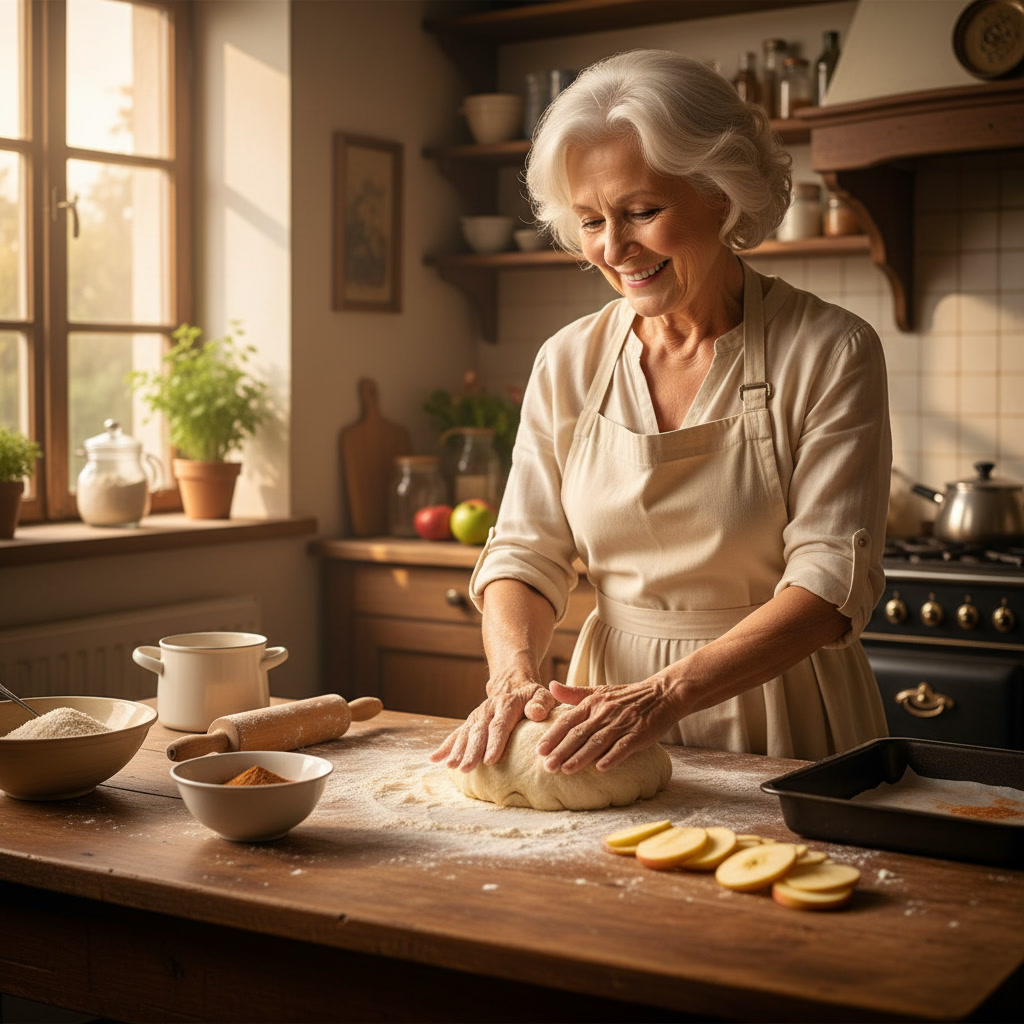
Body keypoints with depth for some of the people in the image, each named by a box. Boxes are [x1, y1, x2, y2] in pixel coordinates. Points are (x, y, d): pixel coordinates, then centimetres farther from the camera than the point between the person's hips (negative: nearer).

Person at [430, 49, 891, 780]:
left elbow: (832, 579, -14)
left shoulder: (829, 352, -7)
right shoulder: (568, 364, 5)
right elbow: (526, 553, 6)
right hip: (613, 702, 3)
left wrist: (666, 692, -26)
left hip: (781, 728, -3)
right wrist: (514, 669, -16)